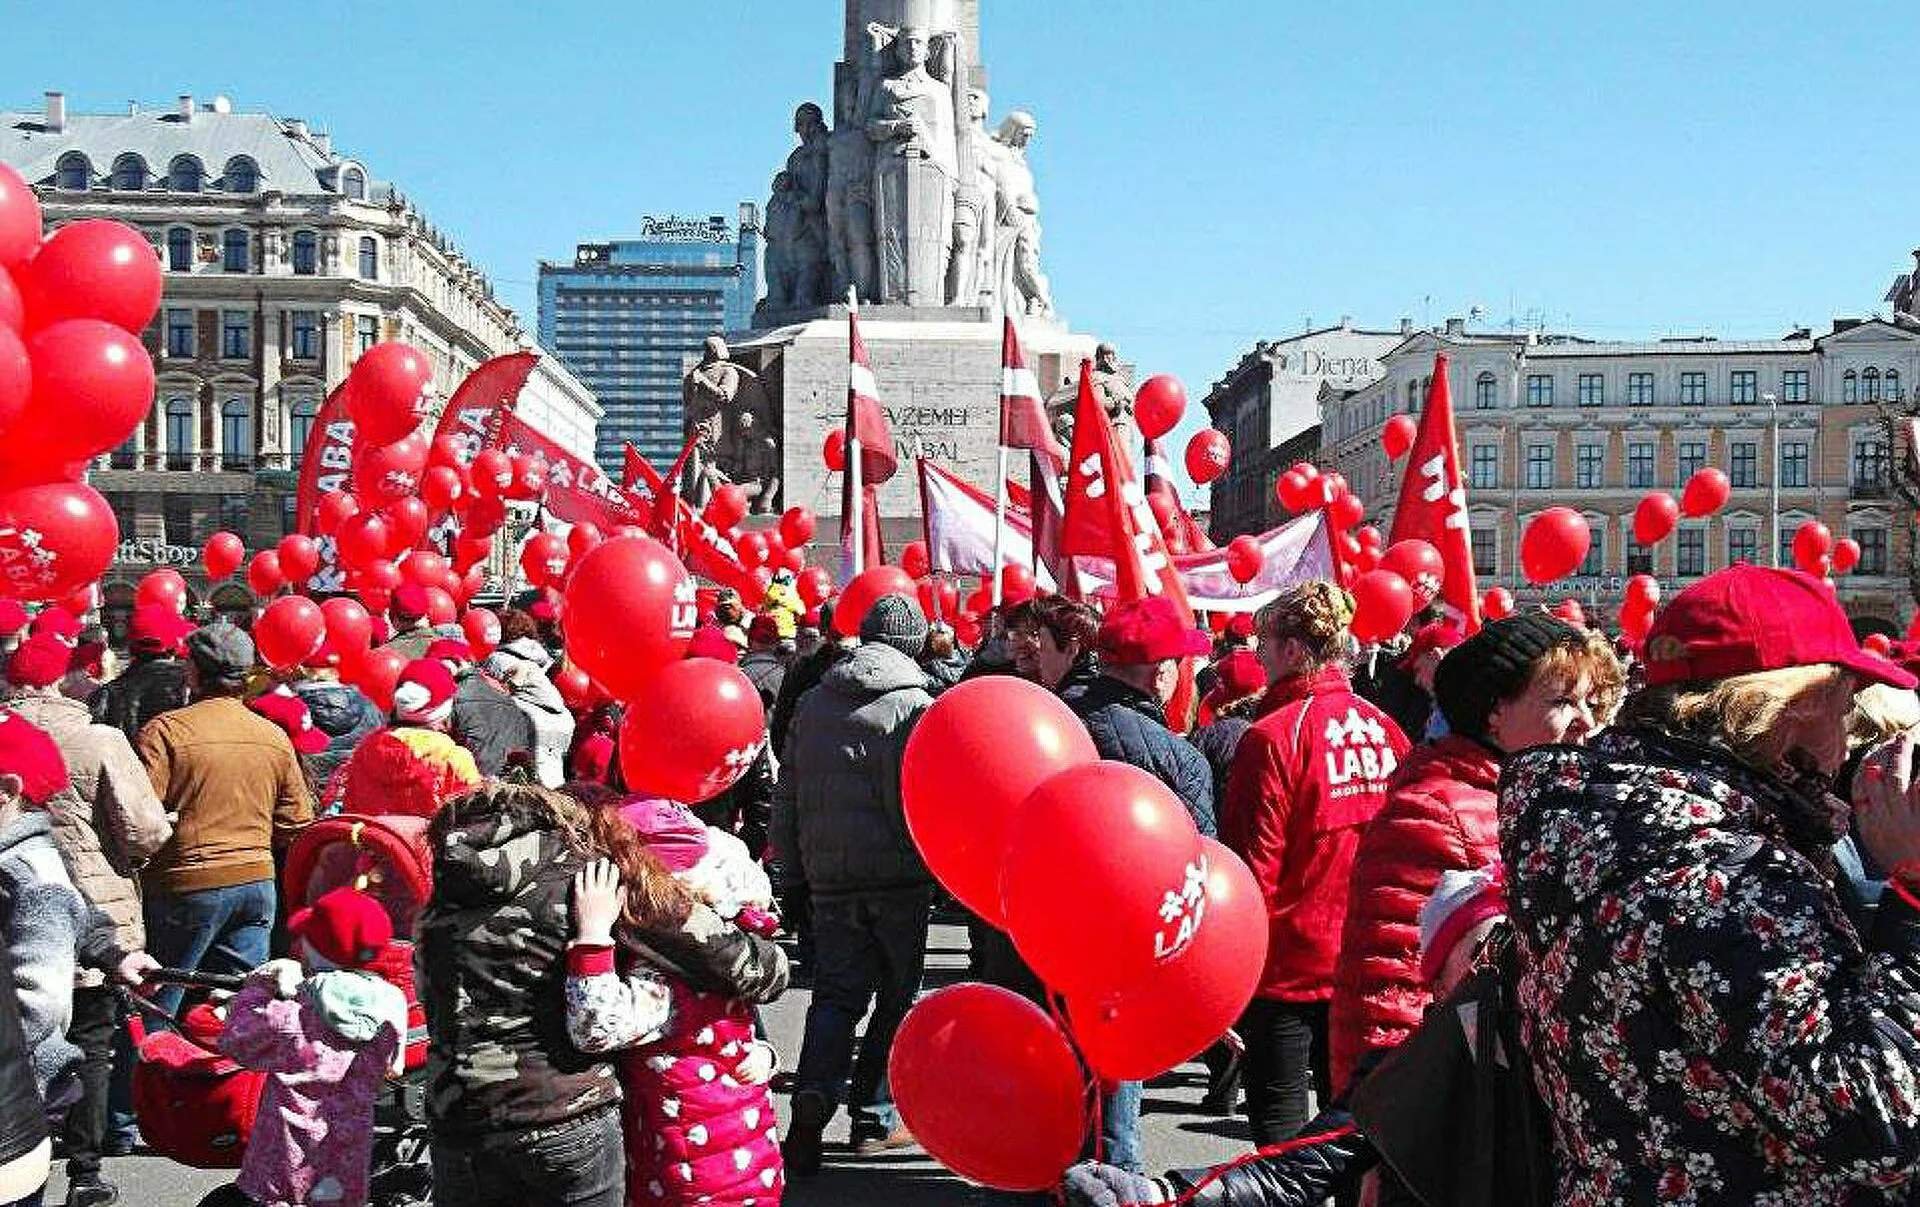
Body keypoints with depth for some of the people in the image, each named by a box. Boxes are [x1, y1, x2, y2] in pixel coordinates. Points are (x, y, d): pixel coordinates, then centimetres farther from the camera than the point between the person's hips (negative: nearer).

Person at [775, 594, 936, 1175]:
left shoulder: (814, 702, 9)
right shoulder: (915, 705, -7)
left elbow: (787, 793, 12)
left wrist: (795, 865, 18)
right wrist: (937, 863, -1)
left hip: (829, 874, 4)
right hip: (899, 875, -4)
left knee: (836, 994, 7)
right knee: (897, 995, 10)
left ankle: (813, 1095, -16)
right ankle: (873, 1119, 13)